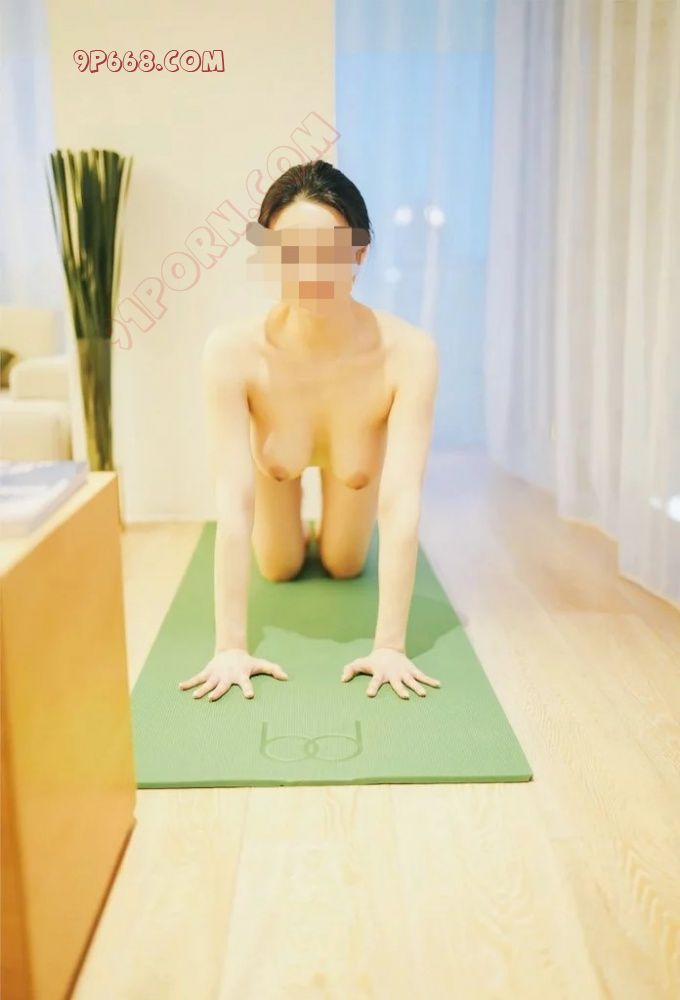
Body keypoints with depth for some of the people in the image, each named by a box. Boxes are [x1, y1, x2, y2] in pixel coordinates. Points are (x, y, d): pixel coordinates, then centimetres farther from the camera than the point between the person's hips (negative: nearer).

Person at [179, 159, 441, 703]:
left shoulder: (409, 351, -42)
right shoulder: (233, 350, -41)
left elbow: (402, 501, -41)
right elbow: (233, 503, -39)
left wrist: (390, 645, -41)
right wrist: (230, 646, -38)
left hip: (358, 449, 0)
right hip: (276, 454, 0)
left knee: (344, 564, 19)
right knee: (281, 568, 17)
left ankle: (333, 526, 53)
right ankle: (295, 528, 51)